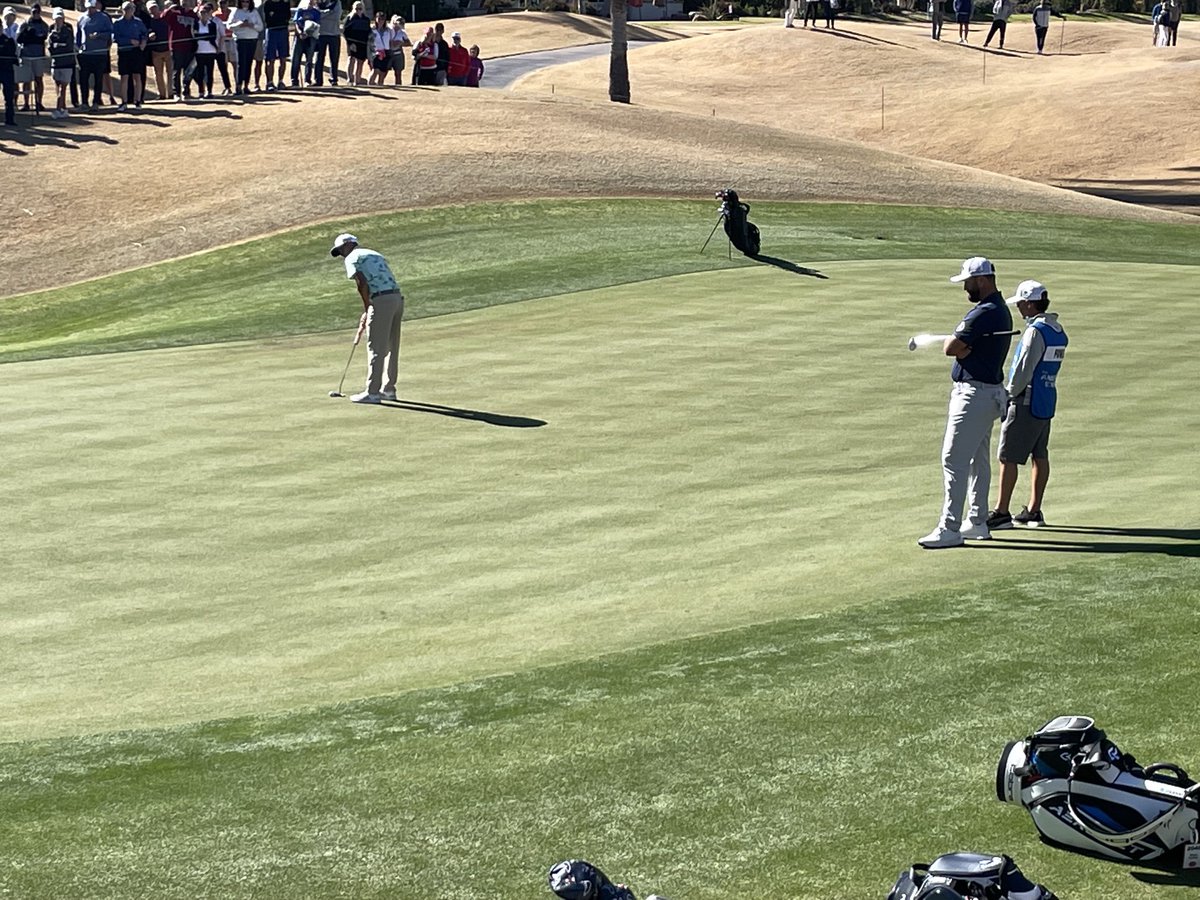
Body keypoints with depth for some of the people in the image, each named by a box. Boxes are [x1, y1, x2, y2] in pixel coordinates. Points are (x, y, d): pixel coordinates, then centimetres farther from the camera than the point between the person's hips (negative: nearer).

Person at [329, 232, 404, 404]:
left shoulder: (352, 258, 2)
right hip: (397, 298, 8)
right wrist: (367, 315, 26)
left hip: (381, 301, -8)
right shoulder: (374, 255, 27)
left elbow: (362, 283, -12)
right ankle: (388, 389, 22)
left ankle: (372, 392, -3)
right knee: (391, 347, 15)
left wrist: (367, 310, -2)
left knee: (376, 349, -4)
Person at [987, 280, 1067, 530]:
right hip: (1047, 401, 9)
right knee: (1040, 456, 12)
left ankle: (1001, 512, -3)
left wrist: (1008, 395, -7)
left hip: (1026, 403, -9)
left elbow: (1023, 369, -19)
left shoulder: (1036, 331, -17)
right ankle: (1034, 511, 16)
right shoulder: (1058, 331, 11)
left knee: (1008, 457, -4)